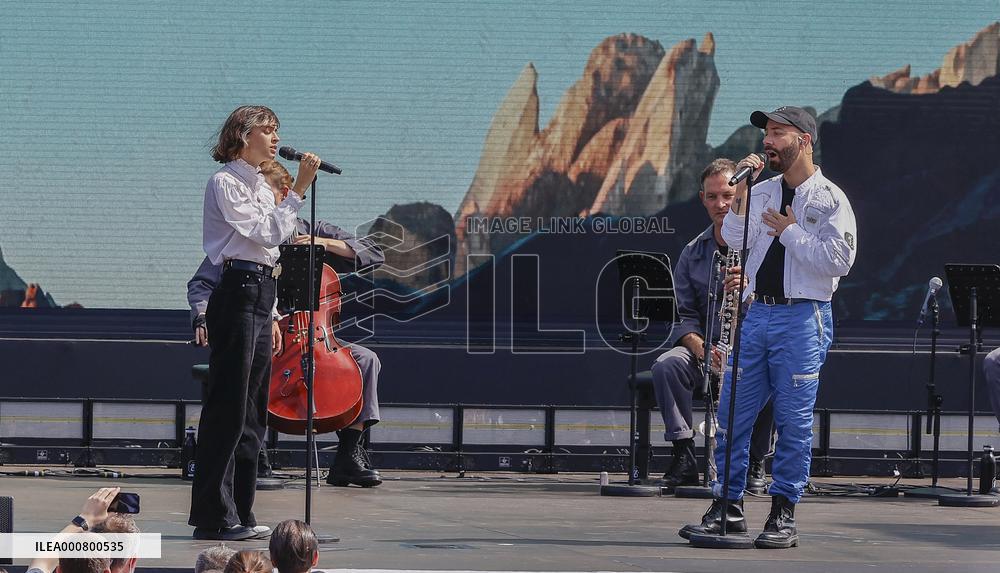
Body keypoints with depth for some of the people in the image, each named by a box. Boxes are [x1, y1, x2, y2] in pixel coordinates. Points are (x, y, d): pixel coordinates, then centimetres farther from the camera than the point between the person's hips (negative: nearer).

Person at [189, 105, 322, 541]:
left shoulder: (260, 186, 21)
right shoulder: (225, 183, -7)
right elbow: (268, 232, -16)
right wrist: (300, 189, -15)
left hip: (260, 296, 9)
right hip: (236, 295, -9)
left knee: (252, 412, 9)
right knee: (228, 407, -9)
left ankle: (237, 512, 14)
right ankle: (213, 516, -7)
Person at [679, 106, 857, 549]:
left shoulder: (830, 199, 0)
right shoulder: (761, 194, 14)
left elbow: (839, 260, -11)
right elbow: (734, 240, -1)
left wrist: (789, 232, -7)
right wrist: (741, 188, -7)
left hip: (803, 318, -5)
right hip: (756, 314, 5)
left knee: (793, 421, -1)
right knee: (732, 414, 3)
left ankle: (783, 516, 6)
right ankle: (728, 508, 12)